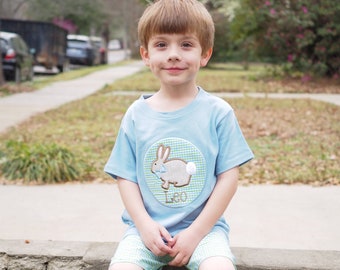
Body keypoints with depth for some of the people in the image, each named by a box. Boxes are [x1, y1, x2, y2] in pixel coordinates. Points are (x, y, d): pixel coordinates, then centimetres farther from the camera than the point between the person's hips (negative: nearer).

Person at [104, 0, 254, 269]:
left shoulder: (218, 112, -3)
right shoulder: (136, 115, 2)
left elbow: (228, 177, -4)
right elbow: (125, 176, 4)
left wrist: (195, 233, -10)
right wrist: (144, 224, -10)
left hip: (204, 227, -1)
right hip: (147, 227, 2)